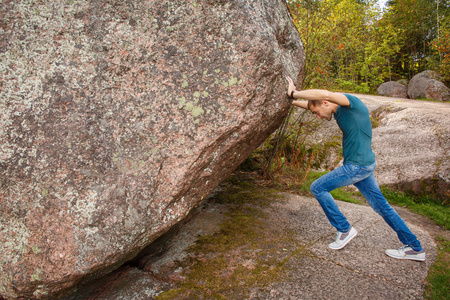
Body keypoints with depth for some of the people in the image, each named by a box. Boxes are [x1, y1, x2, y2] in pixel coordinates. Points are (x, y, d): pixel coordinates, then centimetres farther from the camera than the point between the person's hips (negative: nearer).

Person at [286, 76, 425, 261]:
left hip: (358, 166, -10)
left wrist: (294, 93, -26)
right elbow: (308, 104, 19)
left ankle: (344, 229, 8)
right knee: (381, 205, 15)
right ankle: (414, 247, 24)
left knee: (317, 188, -1)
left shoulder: (351, 102, -17)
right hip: (363, 165, 10)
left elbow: (325, 94, -36)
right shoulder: (339, 110, 9)